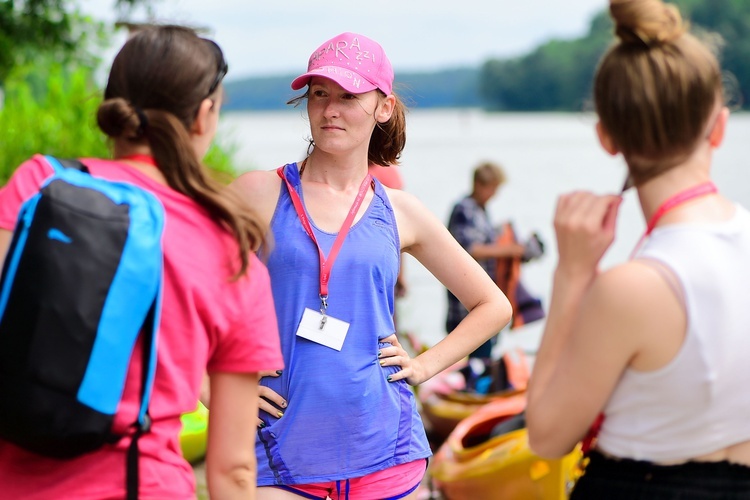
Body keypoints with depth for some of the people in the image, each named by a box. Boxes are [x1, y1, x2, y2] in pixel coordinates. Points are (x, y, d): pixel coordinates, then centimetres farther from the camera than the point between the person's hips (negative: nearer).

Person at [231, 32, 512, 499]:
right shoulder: (261, 193, 1)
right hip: (286, 440, -2)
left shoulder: (398, 211, 8)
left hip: (382, 443, 2)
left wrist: (423, 366, 7)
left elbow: (493, 306, 17)